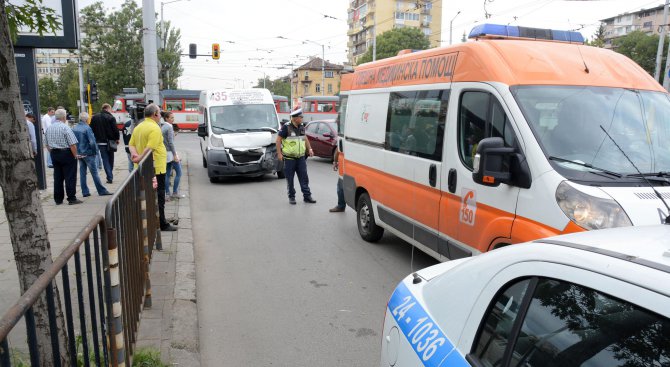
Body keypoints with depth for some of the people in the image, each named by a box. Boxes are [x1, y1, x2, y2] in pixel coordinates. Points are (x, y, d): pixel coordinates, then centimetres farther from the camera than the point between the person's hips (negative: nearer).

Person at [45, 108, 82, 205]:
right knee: (70, 177, -2)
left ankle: (58, 199, 15)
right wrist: (75, 155, -8)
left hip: (54, 154, 7)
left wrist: (53, 153, 20)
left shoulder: (49, 128, 8)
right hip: (66, 154, -7)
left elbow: (47, 144, 13)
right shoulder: (65, 127, -14)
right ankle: (72, 198, -1)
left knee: (57, 177, 11)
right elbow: (72, 144, -18)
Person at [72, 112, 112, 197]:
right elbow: (92, 142, -21)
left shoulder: (74, 128, 5)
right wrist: (95, 152, -8)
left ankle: (85, 192, 14)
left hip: (79, 154, 6)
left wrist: (76, 151, 15)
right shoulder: (87, 128, -15)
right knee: (94, 173, -1)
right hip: (88, 154, -6)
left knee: (82, 173, 11)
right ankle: (102, 191, 4)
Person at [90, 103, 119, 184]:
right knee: (111, 159, 13)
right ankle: (110, 176, 19)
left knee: (105, 160, 4)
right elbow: (115, 129, -12)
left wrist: (95, 139, 14)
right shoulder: (110, 117, -8)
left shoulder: (94, 117, 5)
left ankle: (109, 177, -5)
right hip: (110, 141, -2)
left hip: (100, 142, 2)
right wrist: (116, 139, 2)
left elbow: (91, 129, 6)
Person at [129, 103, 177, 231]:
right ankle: (162, 224, 4)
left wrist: (135, 154, -9)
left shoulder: (138, 127, 13)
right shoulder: (154, 128, -17)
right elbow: (150, 148, -26)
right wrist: (140, 158, -19)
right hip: (156, 168, -9)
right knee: (158, 196, -1)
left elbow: (131, 144, 8)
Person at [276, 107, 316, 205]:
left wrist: (309, 149, 12)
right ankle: (291, 197, 16)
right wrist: (279, 153, -12)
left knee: (304, 177, 4)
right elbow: (278, 139, -8)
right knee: (290, 179, 5)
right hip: (289, 158, -5)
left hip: (301, 157, 5)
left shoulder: (302, 126, 6)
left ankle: (307, 196, 9)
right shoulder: (286, 127, -12)